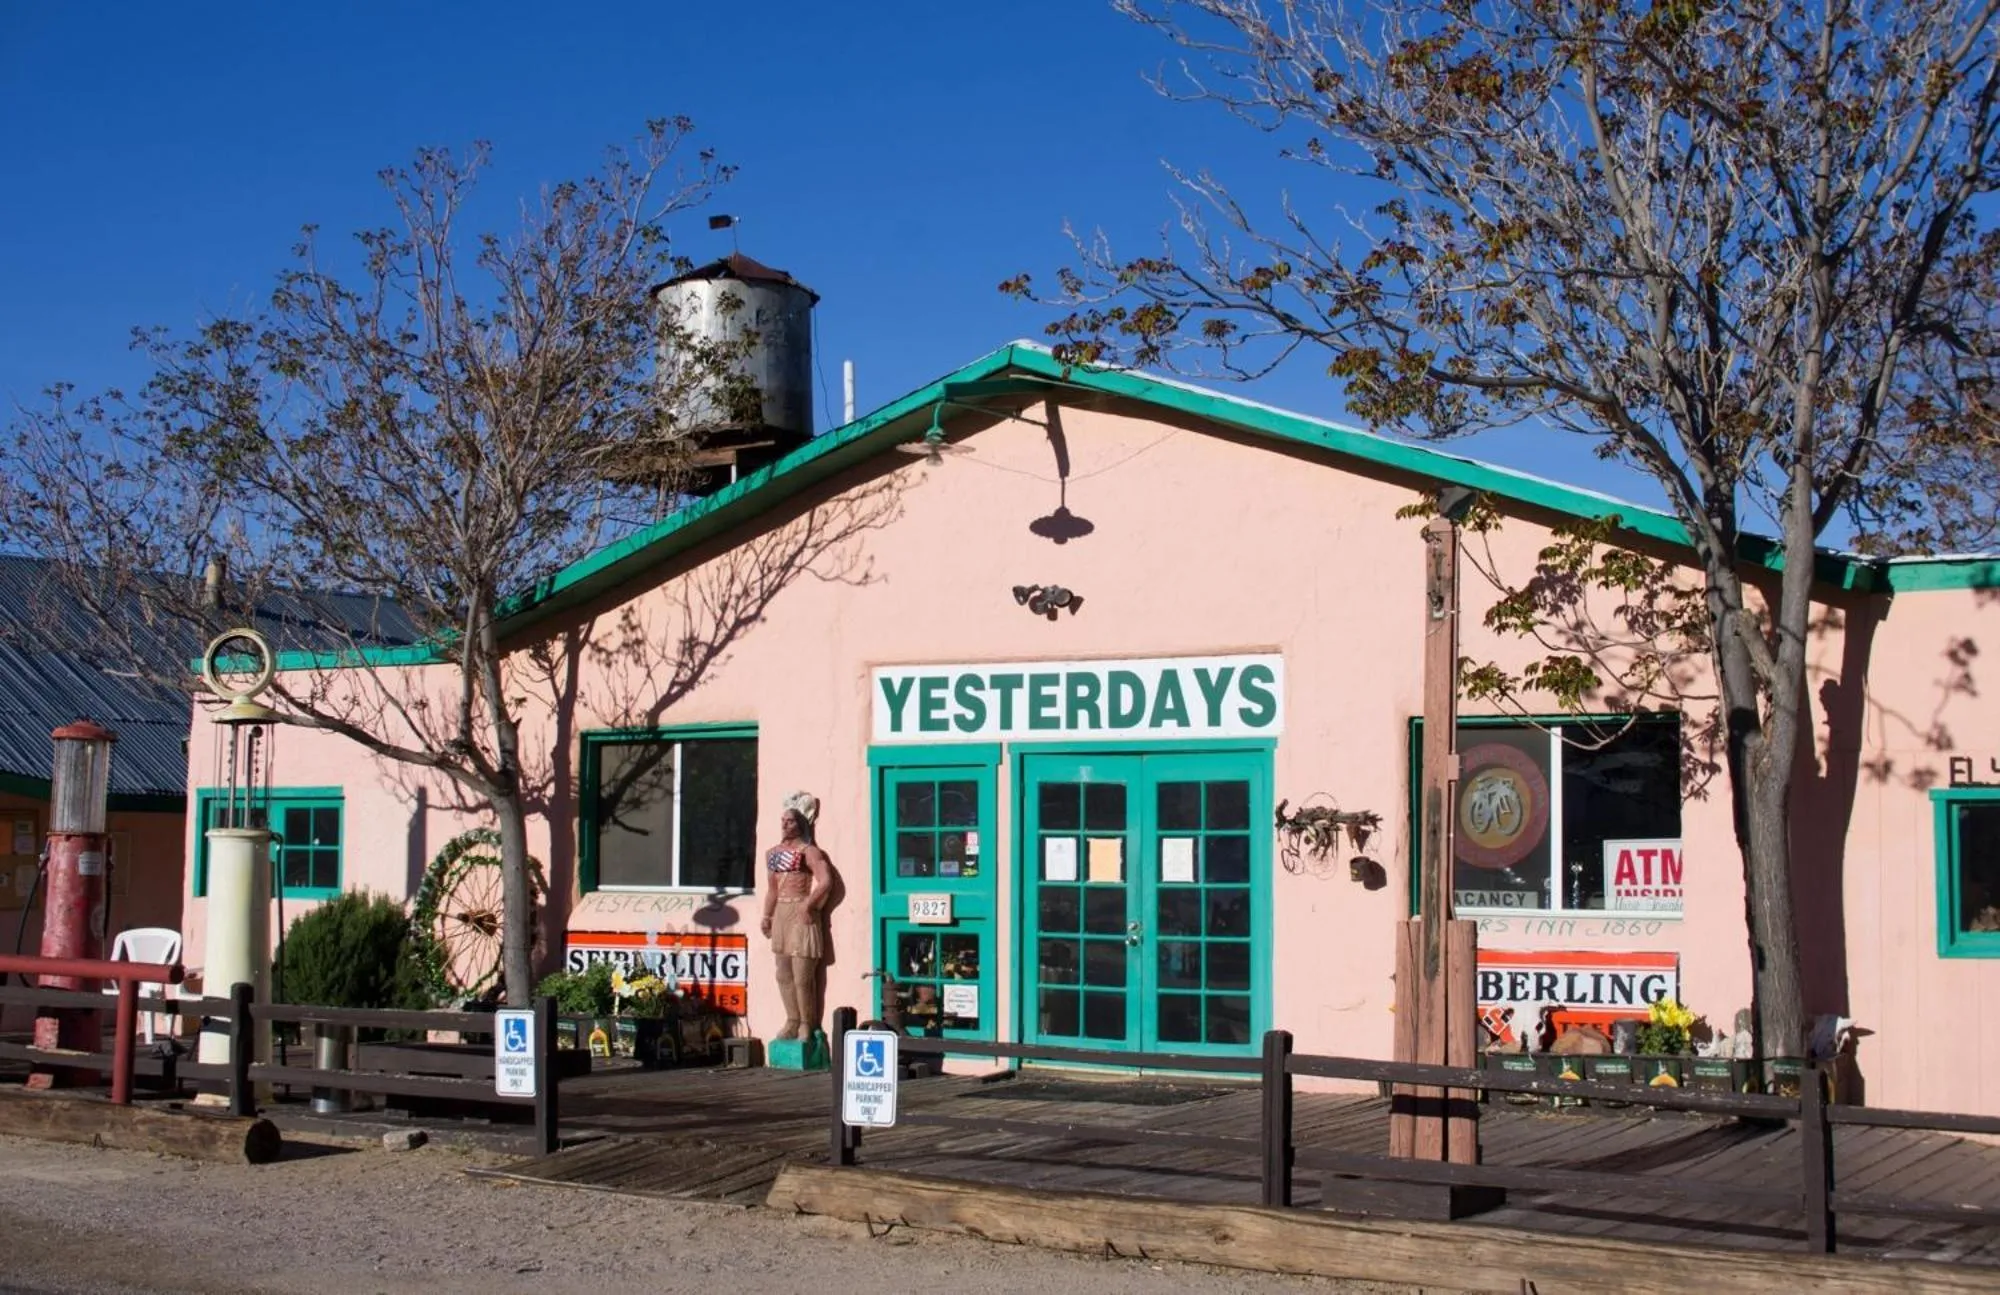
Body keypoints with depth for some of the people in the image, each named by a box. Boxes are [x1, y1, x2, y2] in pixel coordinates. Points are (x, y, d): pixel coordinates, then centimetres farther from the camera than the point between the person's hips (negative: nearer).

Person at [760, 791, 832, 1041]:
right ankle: (792, 1021, 21)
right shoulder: (773, 853, 16)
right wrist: (767, 915, 14)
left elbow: (826, 882, -18)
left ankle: (807, 1025, 2)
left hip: (801, 915, -8)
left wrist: (808, 906, -18)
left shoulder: (809, 851, -7)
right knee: (783, 974, 11)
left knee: (802, 975, -7)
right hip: (781, 915, 8)